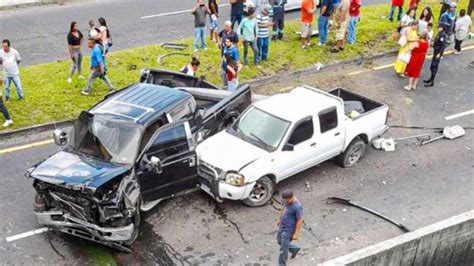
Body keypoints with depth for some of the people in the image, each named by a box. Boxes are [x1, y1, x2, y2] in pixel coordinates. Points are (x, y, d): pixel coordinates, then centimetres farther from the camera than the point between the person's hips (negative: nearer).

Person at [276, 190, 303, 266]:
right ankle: (295, 248, 45)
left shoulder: (297, 206, -30)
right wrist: (279, 218, 23)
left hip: (288, 230, -8)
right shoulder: (287, 201, -7)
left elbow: (300, 220, -24)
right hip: (282, 226, 8)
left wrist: (296, 234, -20)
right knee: (279, 241, 27)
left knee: (283, 249, 5)